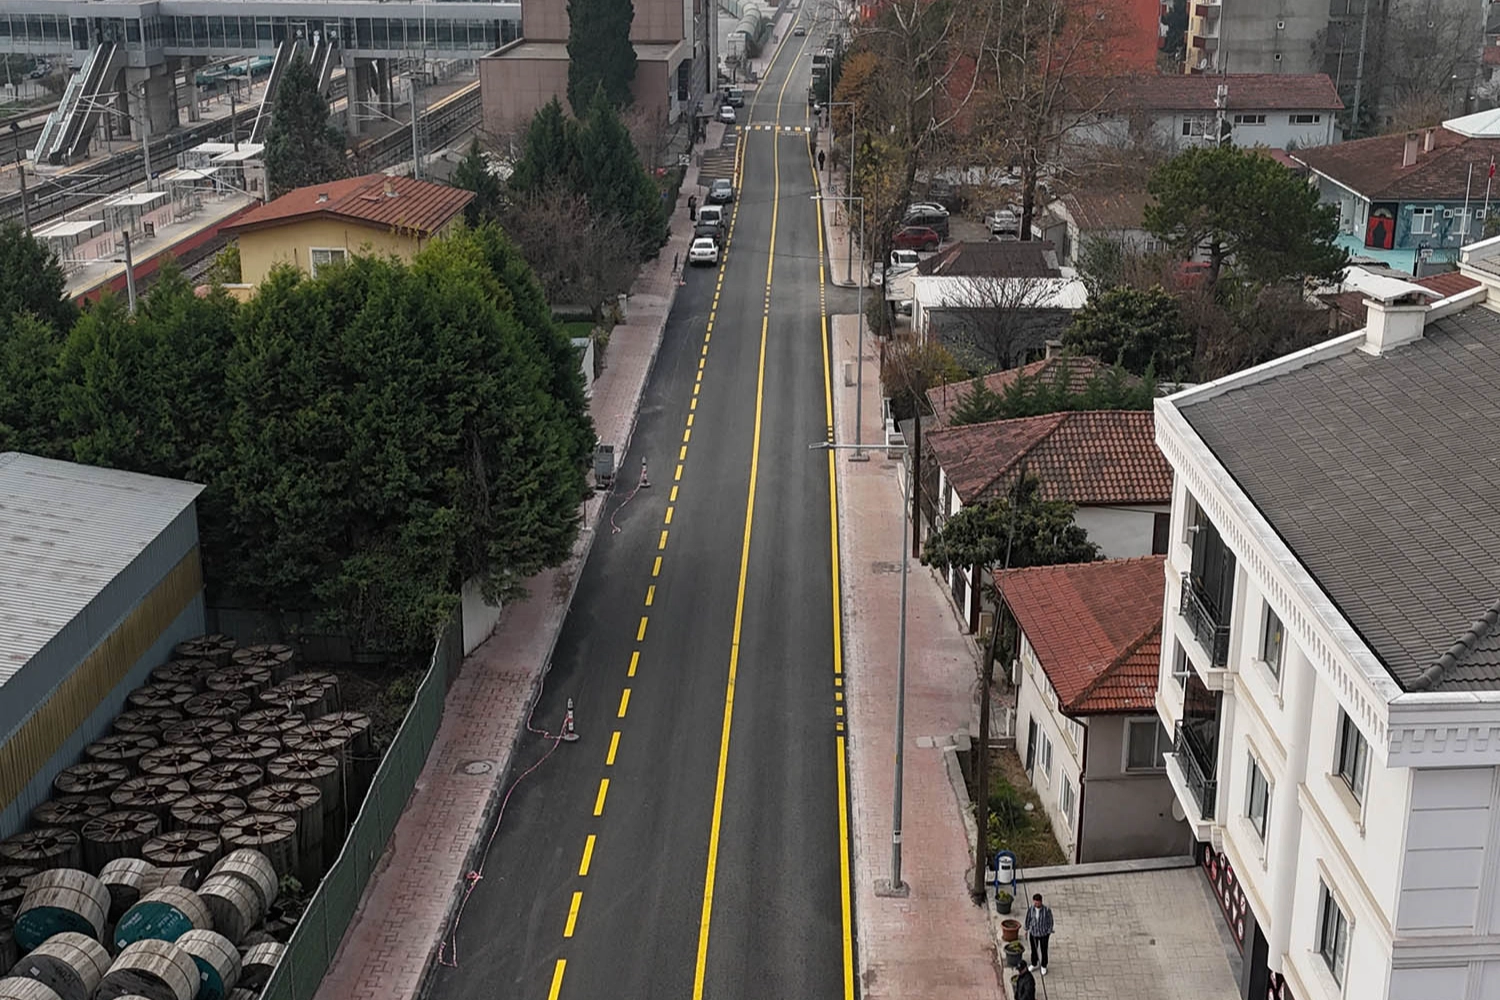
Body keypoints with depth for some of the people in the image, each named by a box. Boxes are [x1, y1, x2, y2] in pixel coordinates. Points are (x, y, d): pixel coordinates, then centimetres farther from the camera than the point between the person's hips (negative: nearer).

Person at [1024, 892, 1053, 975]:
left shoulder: (1047, 910, -27)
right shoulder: (1030, 909, -19)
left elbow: (1050, 921, -12)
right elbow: (1028, 919, -3)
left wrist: (1049, 932, -4)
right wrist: (1026, 930, 8)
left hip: (1044, 934, -2)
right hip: (1033, 933, 2)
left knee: (1044, 951, 17)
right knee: (1034, 950, 21)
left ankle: (1043, 966, 42)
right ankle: (1034, 964, 46)